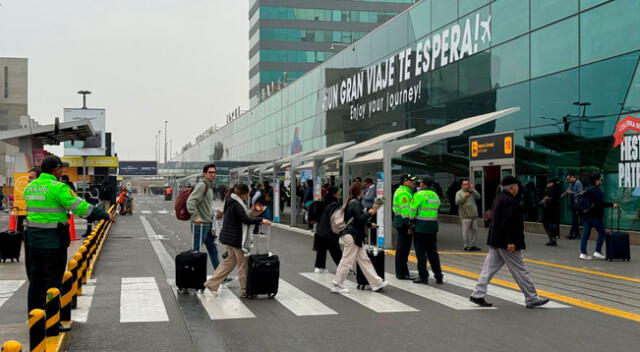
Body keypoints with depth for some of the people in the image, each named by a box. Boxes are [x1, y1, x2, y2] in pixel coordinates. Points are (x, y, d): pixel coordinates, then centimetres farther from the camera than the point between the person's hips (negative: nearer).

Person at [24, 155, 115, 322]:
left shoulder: (29, 187, 9)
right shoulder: (58, 188, -15)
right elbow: (81, 207, -16)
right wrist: (105, 215, -7)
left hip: (34, 241, 8)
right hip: (53, 242, -7)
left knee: (36, 280, 16)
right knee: (53, 281, -1)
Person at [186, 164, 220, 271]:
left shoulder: (210, 186, 16)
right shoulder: (202, 185, -15)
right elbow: (190, 201, -24)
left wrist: (213, 215, 18)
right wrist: (196, 217, -26)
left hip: (208, 224, 10)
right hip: (200, 225, -10)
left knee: (212, 250, 15)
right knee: (195, 250, -3)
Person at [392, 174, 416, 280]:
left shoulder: (401, 191, 18)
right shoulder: (404, 193, -15)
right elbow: (405, 210, -21)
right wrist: (409, 225, -22)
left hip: (400, 223, 11)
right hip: (404, 223, -11)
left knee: (401, 248, 15)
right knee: (404, 248, -8)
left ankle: (400, 272, 23)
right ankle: (402, 273, -6)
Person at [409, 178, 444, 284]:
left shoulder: (419, 195, -11)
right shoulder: (435, 196, 10)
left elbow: (412, 210, -11)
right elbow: (435, 210, 10)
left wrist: (411, 220, 1)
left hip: (420, 226, -6)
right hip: (433, 225, 6)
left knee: (421, 252, 1)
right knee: (433, 252, 14)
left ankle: (423, 276, 1)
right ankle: (438, 276, 15)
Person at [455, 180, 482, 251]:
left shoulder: (472, 192, 17)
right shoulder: (459, 193, 4)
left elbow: (478, 196, 1)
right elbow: (457, 202, -10)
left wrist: (472, 190, -6)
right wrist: (464, 197, -19)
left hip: (474, 216, 5)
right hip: (465, 216, -5)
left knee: (474, 231, 7)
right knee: (466, 232, -6)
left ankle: (472, 246, 15)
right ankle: (466, 246, 0)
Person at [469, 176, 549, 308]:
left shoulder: (499, 198, 14)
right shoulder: (510, 201, -17)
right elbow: (508, 222, -25)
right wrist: (510, 241, -24)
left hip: (495, 241, 10)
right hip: (506, 243, -10)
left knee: (489, 268, 9)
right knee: (520, 270, -1)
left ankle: (478, 295, 7)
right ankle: (532, 299, 7)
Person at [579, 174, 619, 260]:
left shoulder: (587, 189, 14)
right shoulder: (596, 190, -13)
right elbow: (600, 203, -21)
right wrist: (612, 205, -16)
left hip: (586, 215, 8)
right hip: (595, 216, -8)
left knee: (585, 234, 5)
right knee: (601, 233, 4)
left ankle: (583, 253, 3)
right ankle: (598, 251, 1)